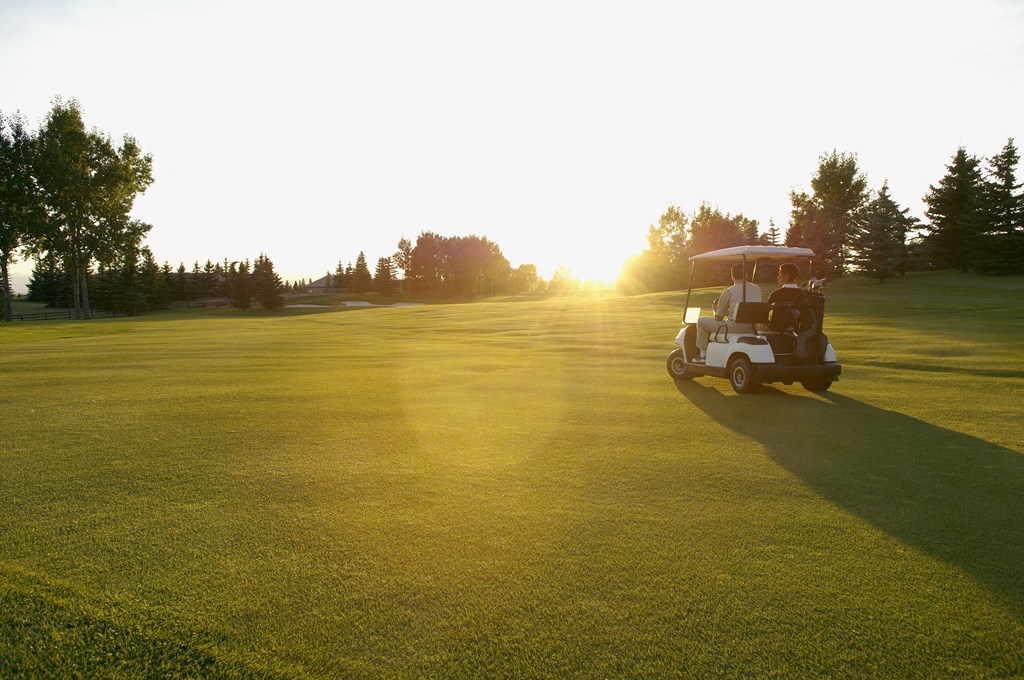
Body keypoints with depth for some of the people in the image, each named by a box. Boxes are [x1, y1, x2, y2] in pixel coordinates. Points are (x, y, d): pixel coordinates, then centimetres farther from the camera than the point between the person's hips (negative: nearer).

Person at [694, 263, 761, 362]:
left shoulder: (728, 292, -10)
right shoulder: (757, 289, 8)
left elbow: (718, 317, -3)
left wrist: (716, 310, 22)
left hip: (734, 327, -7)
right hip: (752, 328, 7)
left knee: (701, 321, 10)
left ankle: (703, 355, 12)